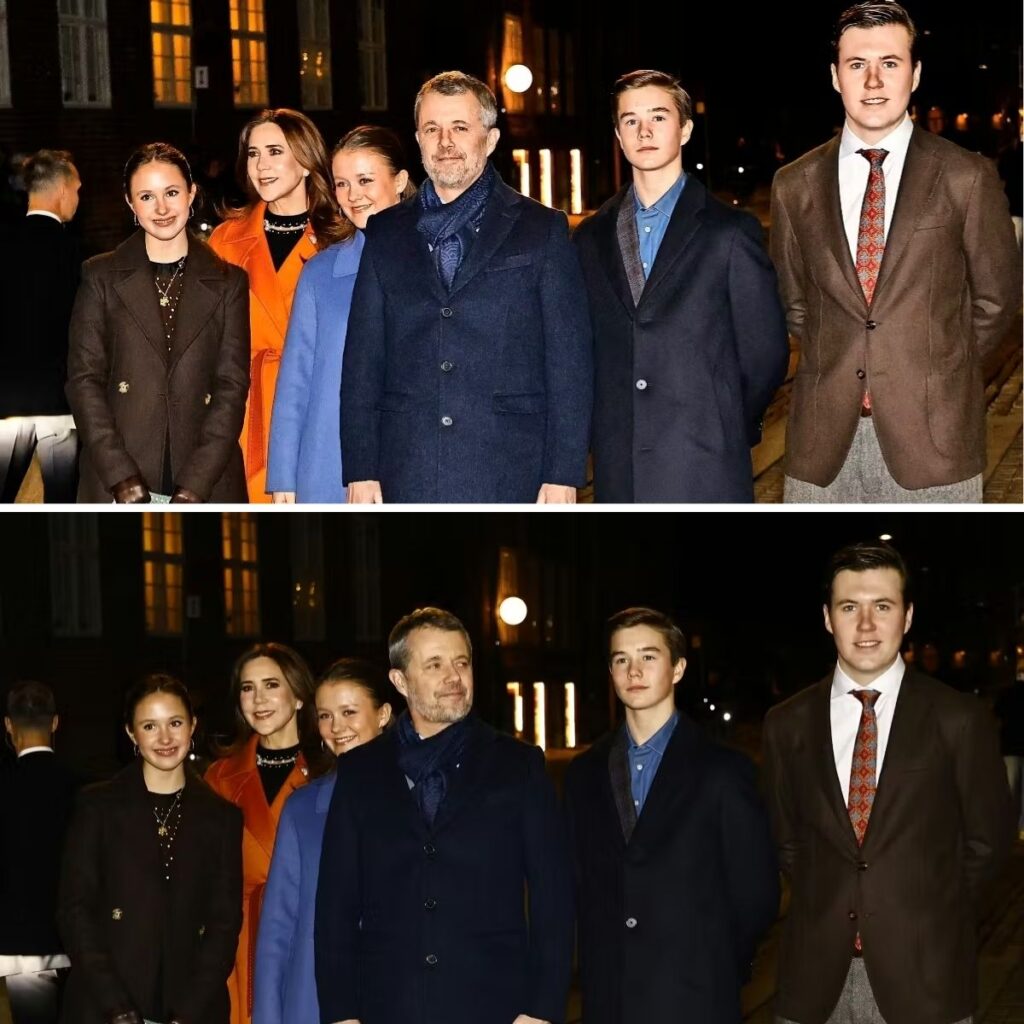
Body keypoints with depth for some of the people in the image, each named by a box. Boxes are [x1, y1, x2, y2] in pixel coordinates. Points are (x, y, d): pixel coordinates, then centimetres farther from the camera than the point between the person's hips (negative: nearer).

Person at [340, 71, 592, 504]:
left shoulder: (541, 231, 7)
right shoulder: (385, 235, 15)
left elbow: (569, 362, 2)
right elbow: (362, 359, 12)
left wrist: (563, 475, -5)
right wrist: (360, 470, 4)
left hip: (509, 480, -2)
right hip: (407, 480, 2)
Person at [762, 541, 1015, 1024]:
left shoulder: (960, 720, -4)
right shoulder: (787, 725, 4)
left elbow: (987, 840, 5)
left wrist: (932, 910, 6)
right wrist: (823, 908, 7)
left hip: (923, 972, -2)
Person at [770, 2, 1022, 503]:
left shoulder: (968, 178, 0)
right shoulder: (794, 186, 7)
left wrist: (939, 370, 7)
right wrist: (836, 366, 9)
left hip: (932, 434, -2)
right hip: (824, 437, 2)